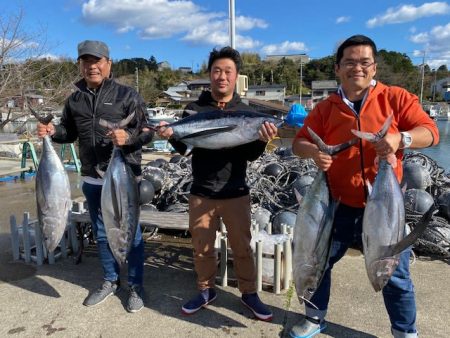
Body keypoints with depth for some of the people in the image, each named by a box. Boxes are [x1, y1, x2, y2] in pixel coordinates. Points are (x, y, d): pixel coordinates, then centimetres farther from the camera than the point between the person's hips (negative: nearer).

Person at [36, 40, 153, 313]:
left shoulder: (127, 95, -6)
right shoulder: (74, 100, 8)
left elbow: (147, 132, -8)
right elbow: (70, 133, 19)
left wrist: (128, 137, -28)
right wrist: (52, 131, -1)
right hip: (92, 179, 5)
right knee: (102, 233, 17)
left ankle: (136, 286, 22)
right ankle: (111, 281, 35)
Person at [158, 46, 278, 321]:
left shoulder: (246, 112, -1)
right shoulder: (195, 109, 0)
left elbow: (250, 156, -5)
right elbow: (182, 148, 0)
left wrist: (262, 140, -26)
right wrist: (171, 136, -21)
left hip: (236, 193, 0)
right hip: (201, 193, 1)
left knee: (242, 247, 10)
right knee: (202, 247, 13)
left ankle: (249, 293, 30)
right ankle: (206, 291, 35)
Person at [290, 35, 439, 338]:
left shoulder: (395, 98, -4)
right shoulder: (325, 108, 1)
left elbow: (430, 130, -6)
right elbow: (299, 143, 3)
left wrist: (401, 139, -27)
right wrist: (314, 151, -21)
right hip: (339, 207, 2)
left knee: (395, 276, 11)